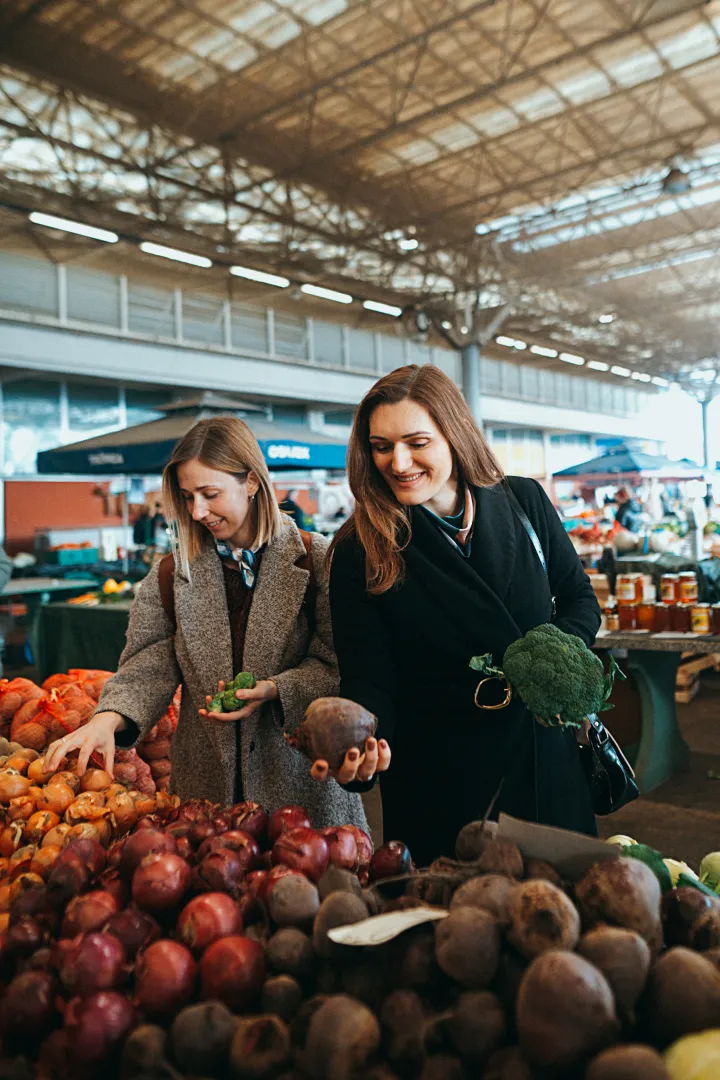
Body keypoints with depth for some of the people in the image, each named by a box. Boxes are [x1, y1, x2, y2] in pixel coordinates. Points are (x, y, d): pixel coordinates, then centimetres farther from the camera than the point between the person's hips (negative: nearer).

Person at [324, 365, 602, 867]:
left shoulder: (523, 502, -3)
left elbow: (580, 599, 7)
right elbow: (368, 679, -13)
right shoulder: (358, 553, -11)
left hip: (548, 762, 3)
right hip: (439, 781, -2)